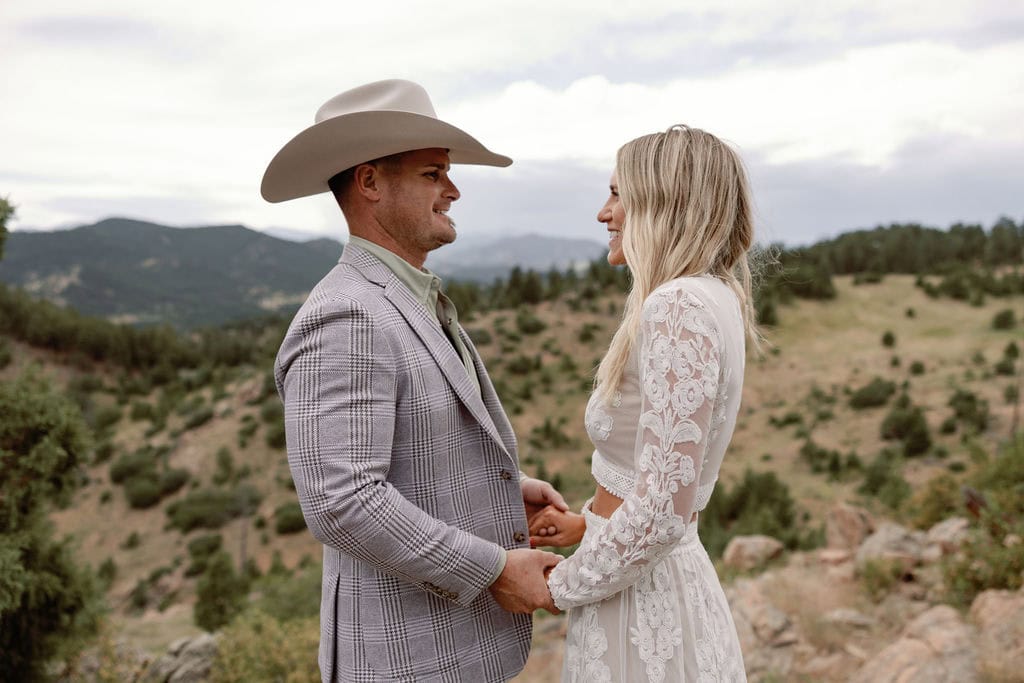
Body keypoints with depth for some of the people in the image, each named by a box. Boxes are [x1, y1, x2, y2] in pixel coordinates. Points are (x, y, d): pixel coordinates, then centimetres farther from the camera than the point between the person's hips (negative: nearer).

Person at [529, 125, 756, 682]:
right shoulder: (715, 299, 7)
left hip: (639, 589, -9)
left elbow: (662, 510, -26)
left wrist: (560, 587, -13)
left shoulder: (678, 308, -22)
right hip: (677, 573, 9)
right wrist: (586, 524, 16)